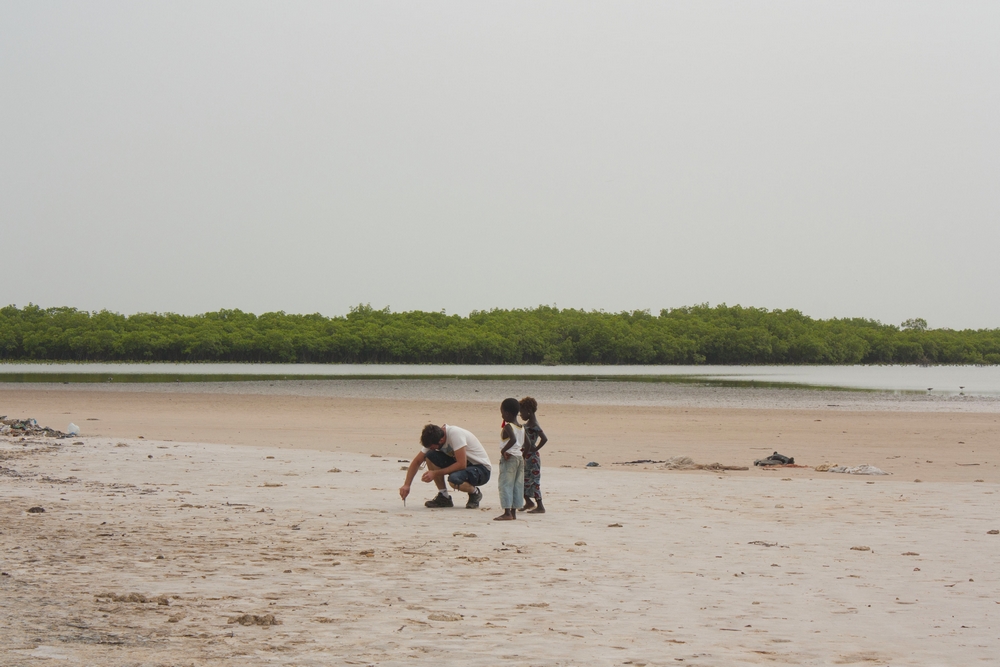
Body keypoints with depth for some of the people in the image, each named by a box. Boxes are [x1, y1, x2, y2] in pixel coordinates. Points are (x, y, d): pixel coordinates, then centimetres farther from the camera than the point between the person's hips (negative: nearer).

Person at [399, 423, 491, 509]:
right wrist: (406, 485, -9)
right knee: (430, 456, -13)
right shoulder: (433, 439, -7)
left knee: (454, 479, -37)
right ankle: (443, 497, -4)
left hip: (482, 469, -7)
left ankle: (475, 493, -4)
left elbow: (461, 464, -32)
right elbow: (417, 461, 1)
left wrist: (436, 473, -27)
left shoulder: (455, 434, -29)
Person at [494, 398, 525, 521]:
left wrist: (504, 450, -21)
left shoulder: (508, 427, -13)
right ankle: (514, 511, 14)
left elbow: (513, 440, -29)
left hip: (508, 458, -8)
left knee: (505, 484, -5)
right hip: (520, 457, 8)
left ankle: (507, 512, -10)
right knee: (517, 485, 10)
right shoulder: (521, 427, 12)